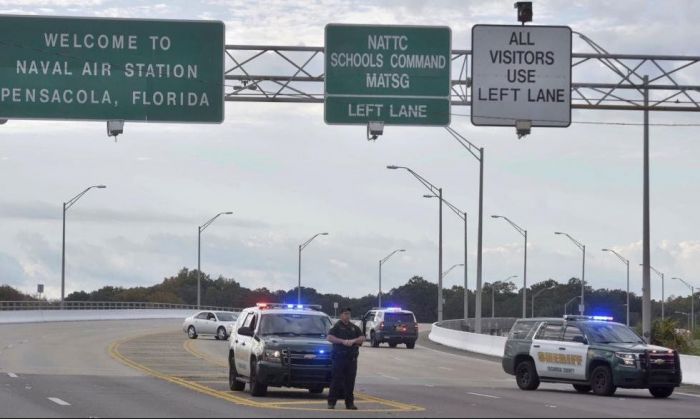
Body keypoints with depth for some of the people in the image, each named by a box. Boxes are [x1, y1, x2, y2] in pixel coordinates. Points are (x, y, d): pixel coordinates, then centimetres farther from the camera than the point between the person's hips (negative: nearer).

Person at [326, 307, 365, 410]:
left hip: (352, 358, 5)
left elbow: (362, 338, 11)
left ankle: (350, 403, 9)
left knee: (350, 381, 5)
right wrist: (342, 341, -18)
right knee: (337, 380, -5)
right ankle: (331, 402, -2)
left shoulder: (354, 327, 16)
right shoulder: (337, 326, 2)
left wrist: (353, 341, -8)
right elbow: (330, 337, -11)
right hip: (339, 357, -5)